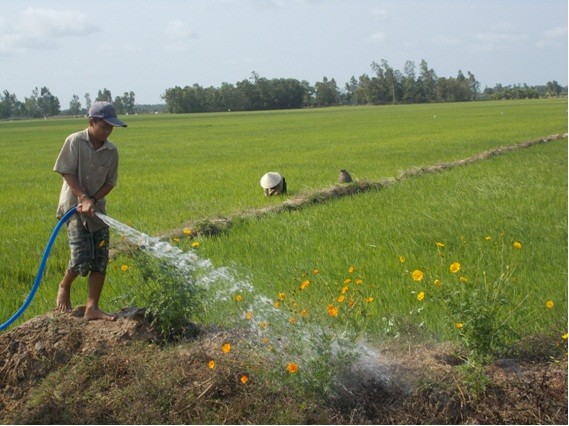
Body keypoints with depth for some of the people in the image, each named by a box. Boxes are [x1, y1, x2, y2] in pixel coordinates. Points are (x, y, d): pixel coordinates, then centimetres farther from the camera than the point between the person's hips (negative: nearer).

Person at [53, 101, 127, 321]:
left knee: (100, 260, 0)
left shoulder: (111, 151, 1)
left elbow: (110, 182, 2)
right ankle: (64, 287, 16)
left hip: (97, 209, 5)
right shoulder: (74, 142, -10)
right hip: (73, 206, -5)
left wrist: (93, 200, -14)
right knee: (82, 257, -15)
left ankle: (92, 308, 7)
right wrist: (83, 197, -21)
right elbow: (67, 172, -11)